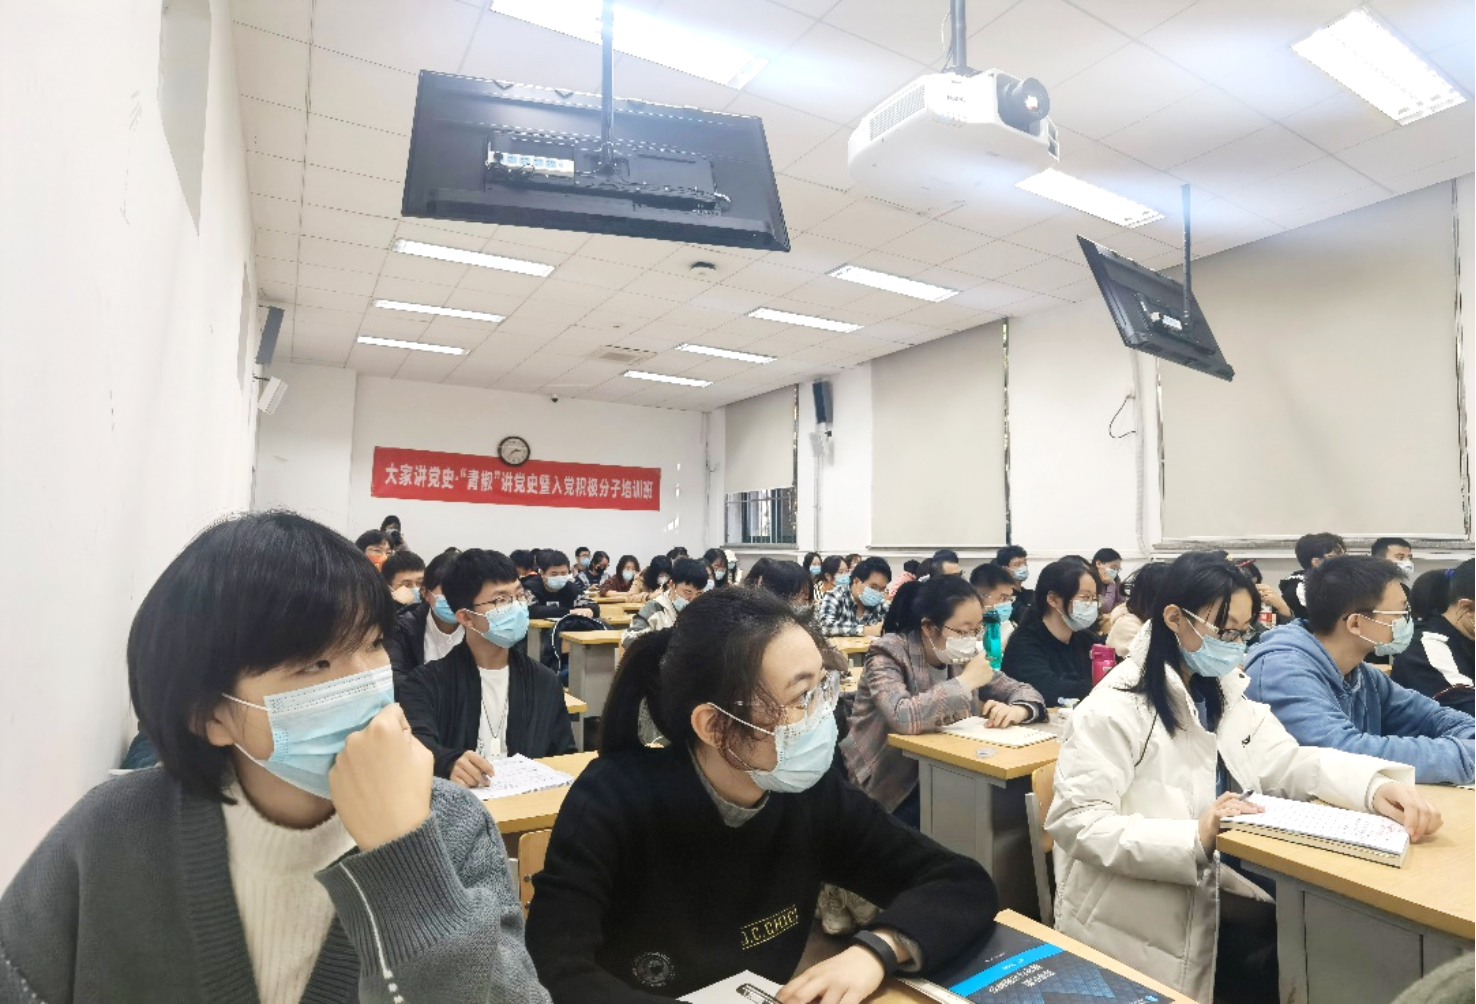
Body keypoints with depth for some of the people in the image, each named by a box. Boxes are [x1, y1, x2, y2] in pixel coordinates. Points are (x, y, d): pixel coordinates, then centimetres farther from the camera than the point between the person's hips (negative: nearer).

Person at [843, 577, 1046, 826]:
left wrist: (1017, 710, -17)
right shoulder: (888, 654, -18)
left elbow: (1021, 690, 7)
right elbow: (903, 718, -36)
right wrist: (965, 681, -28)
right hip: (892, 788, -6)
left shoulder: (962, 656, 1)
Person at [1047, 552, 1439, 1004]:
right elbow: (1075, 821, -25)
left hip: (1209, 887, 8)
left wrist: (1377, 785, -18)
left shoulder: (1225, 691, 8)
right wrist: (1194, 838, -34)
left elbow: (1287, 760, 2)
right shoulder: (1112, 709, -20)